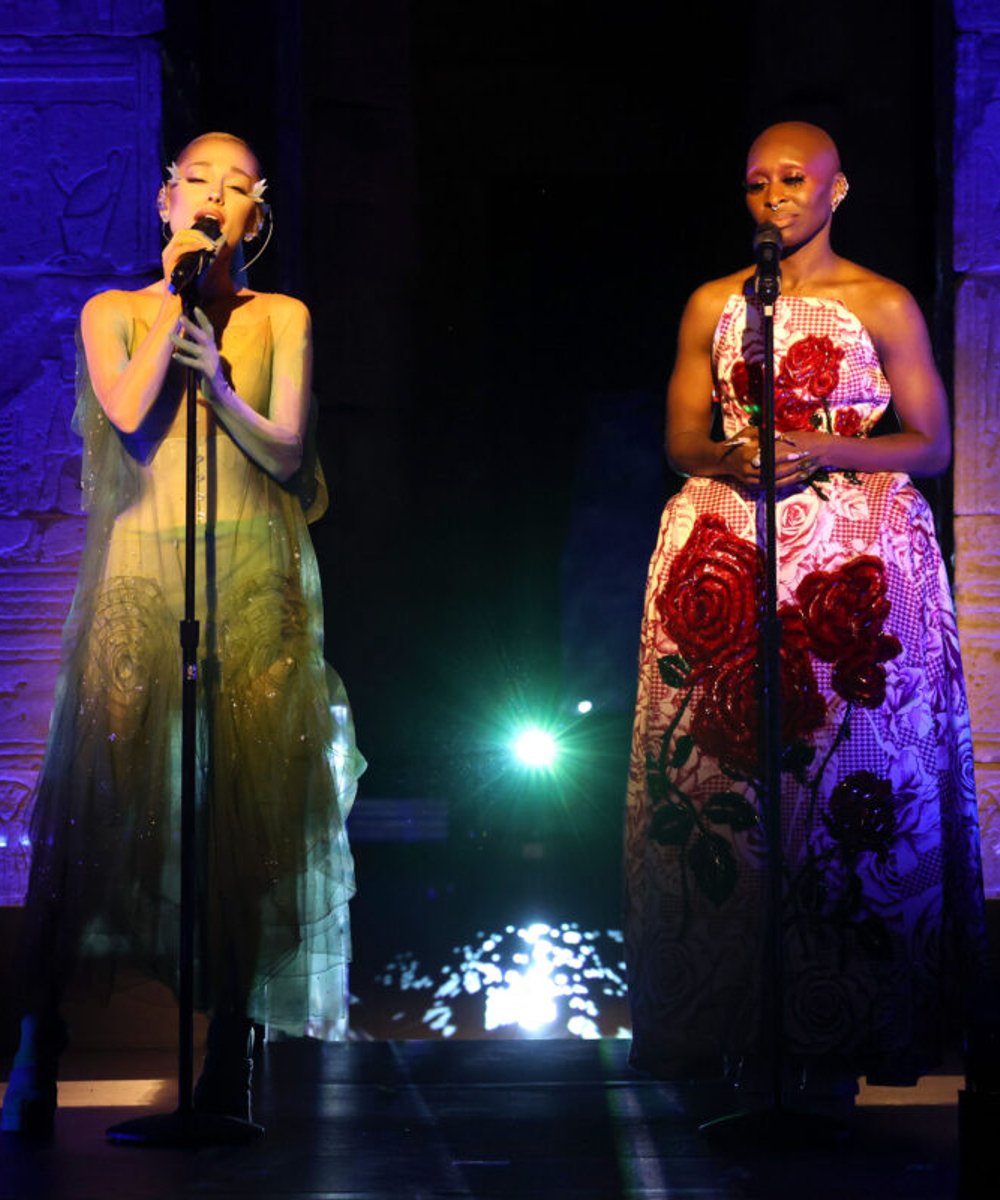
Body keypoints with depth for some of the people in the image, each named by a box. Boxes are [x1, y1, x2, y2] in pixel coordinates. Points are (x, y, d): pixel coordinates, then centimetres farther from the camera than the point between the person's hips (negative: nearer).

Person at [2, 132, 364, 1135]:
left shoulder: (280, 319, 13)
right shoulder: (112, 312, 12)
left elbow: (287, 453, 3)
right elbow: (129, 414, -6)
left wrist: (217, 381, -11)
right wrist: (173, 298, -3)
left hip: (251, 579, 1)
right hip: (140, 573, 0)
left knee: (241, 798, -7)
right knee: (102, 783, -11)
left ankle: (228, 1060, -4)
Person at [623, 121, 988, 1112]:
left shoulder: (884, 306, 5)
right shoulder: (713, 305, 13)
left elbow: (931, 444, 3)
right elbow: (680, 440, 14)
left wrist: (822, 449, -13)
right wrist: (730, 457, -9)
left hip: (855, 552, -2)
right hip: (725, 552, 2)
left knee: (854, 781, -7)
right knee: (718, 770, -4)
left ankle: (832, 1046, -2)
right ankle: (731, 1033, 2)